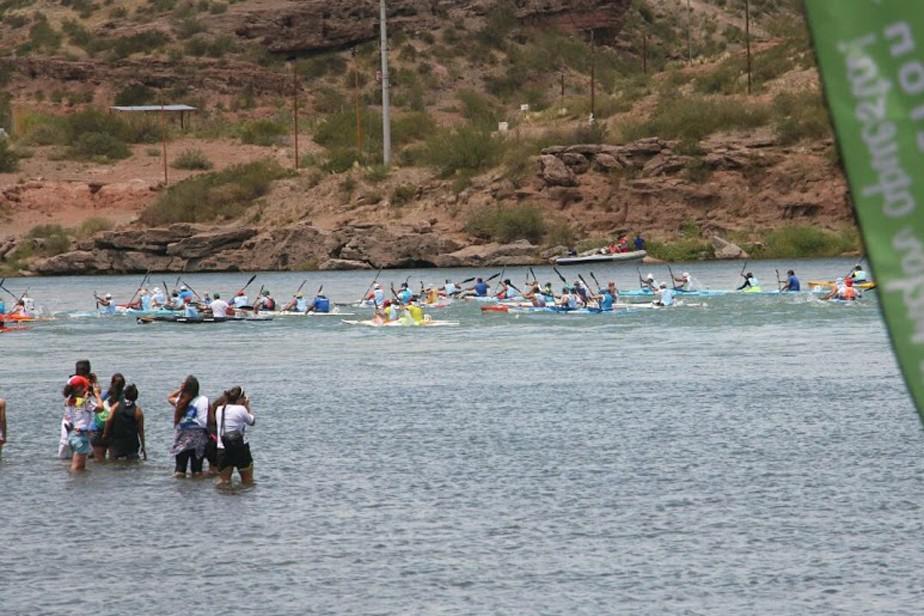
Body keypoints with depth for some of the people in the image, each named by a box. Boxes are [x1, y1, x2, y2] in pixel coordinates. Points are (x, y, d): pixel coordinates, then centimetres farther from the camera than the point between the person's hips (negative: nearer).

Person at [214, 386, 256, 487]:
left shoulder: (219, 409, 4)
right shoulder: (241, 409, -11)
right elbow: (252, 422, 5)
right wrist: (247, 406, 17)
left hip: (222, 449, 4)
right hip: (240, 448, -4)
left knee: (222, 482, 7)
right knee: (248, 482, 7)